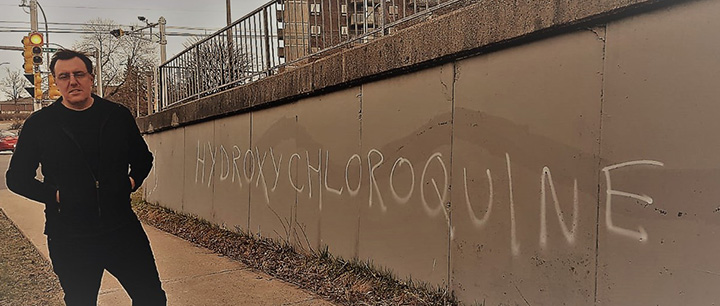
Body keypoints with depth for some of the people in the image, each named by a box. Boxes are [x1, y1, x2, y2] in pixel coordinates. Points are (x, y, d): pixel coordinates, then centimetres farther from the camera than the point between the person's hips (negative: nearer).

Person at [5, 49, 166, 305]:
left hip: (122, 228, 1)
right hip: (69, 238, -1)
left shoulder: (118, 115, 4)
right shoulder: (39, 124, 0)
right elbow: (17, 177, 6)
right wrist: (55, 195, -5)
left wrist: (132, 181, 2)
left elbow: (143, 158, 18)